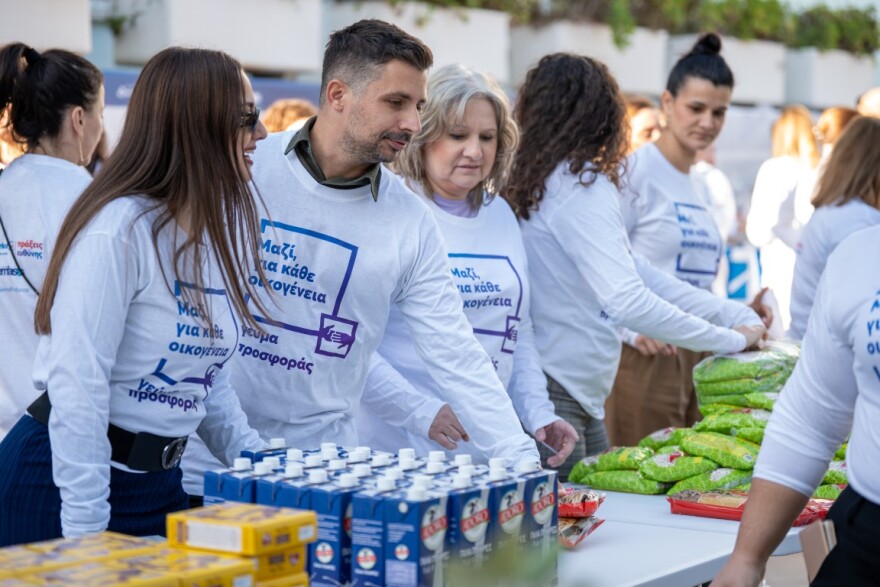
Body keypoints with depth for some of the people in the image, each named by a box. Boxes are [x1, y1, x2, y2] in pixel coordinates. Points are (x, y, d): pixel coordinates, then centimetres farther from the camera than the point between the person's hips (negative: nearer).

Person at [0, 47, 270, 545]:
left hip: (160, 484, 8)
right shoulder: (118, 230, -19)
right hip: (63, 480, -8)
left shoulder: (225, 232, 5)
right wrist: (86, 533, -22)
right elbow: (78, 387, -22)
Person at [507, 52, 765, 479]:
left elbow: (634, 269, 13)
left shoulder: (538, 180, 11)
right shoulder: (582, 187, -16)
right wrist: (731, 340, -15)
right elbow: (628, 302, -25)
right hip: (557, 391, -9)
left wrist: (732, 313, 10)